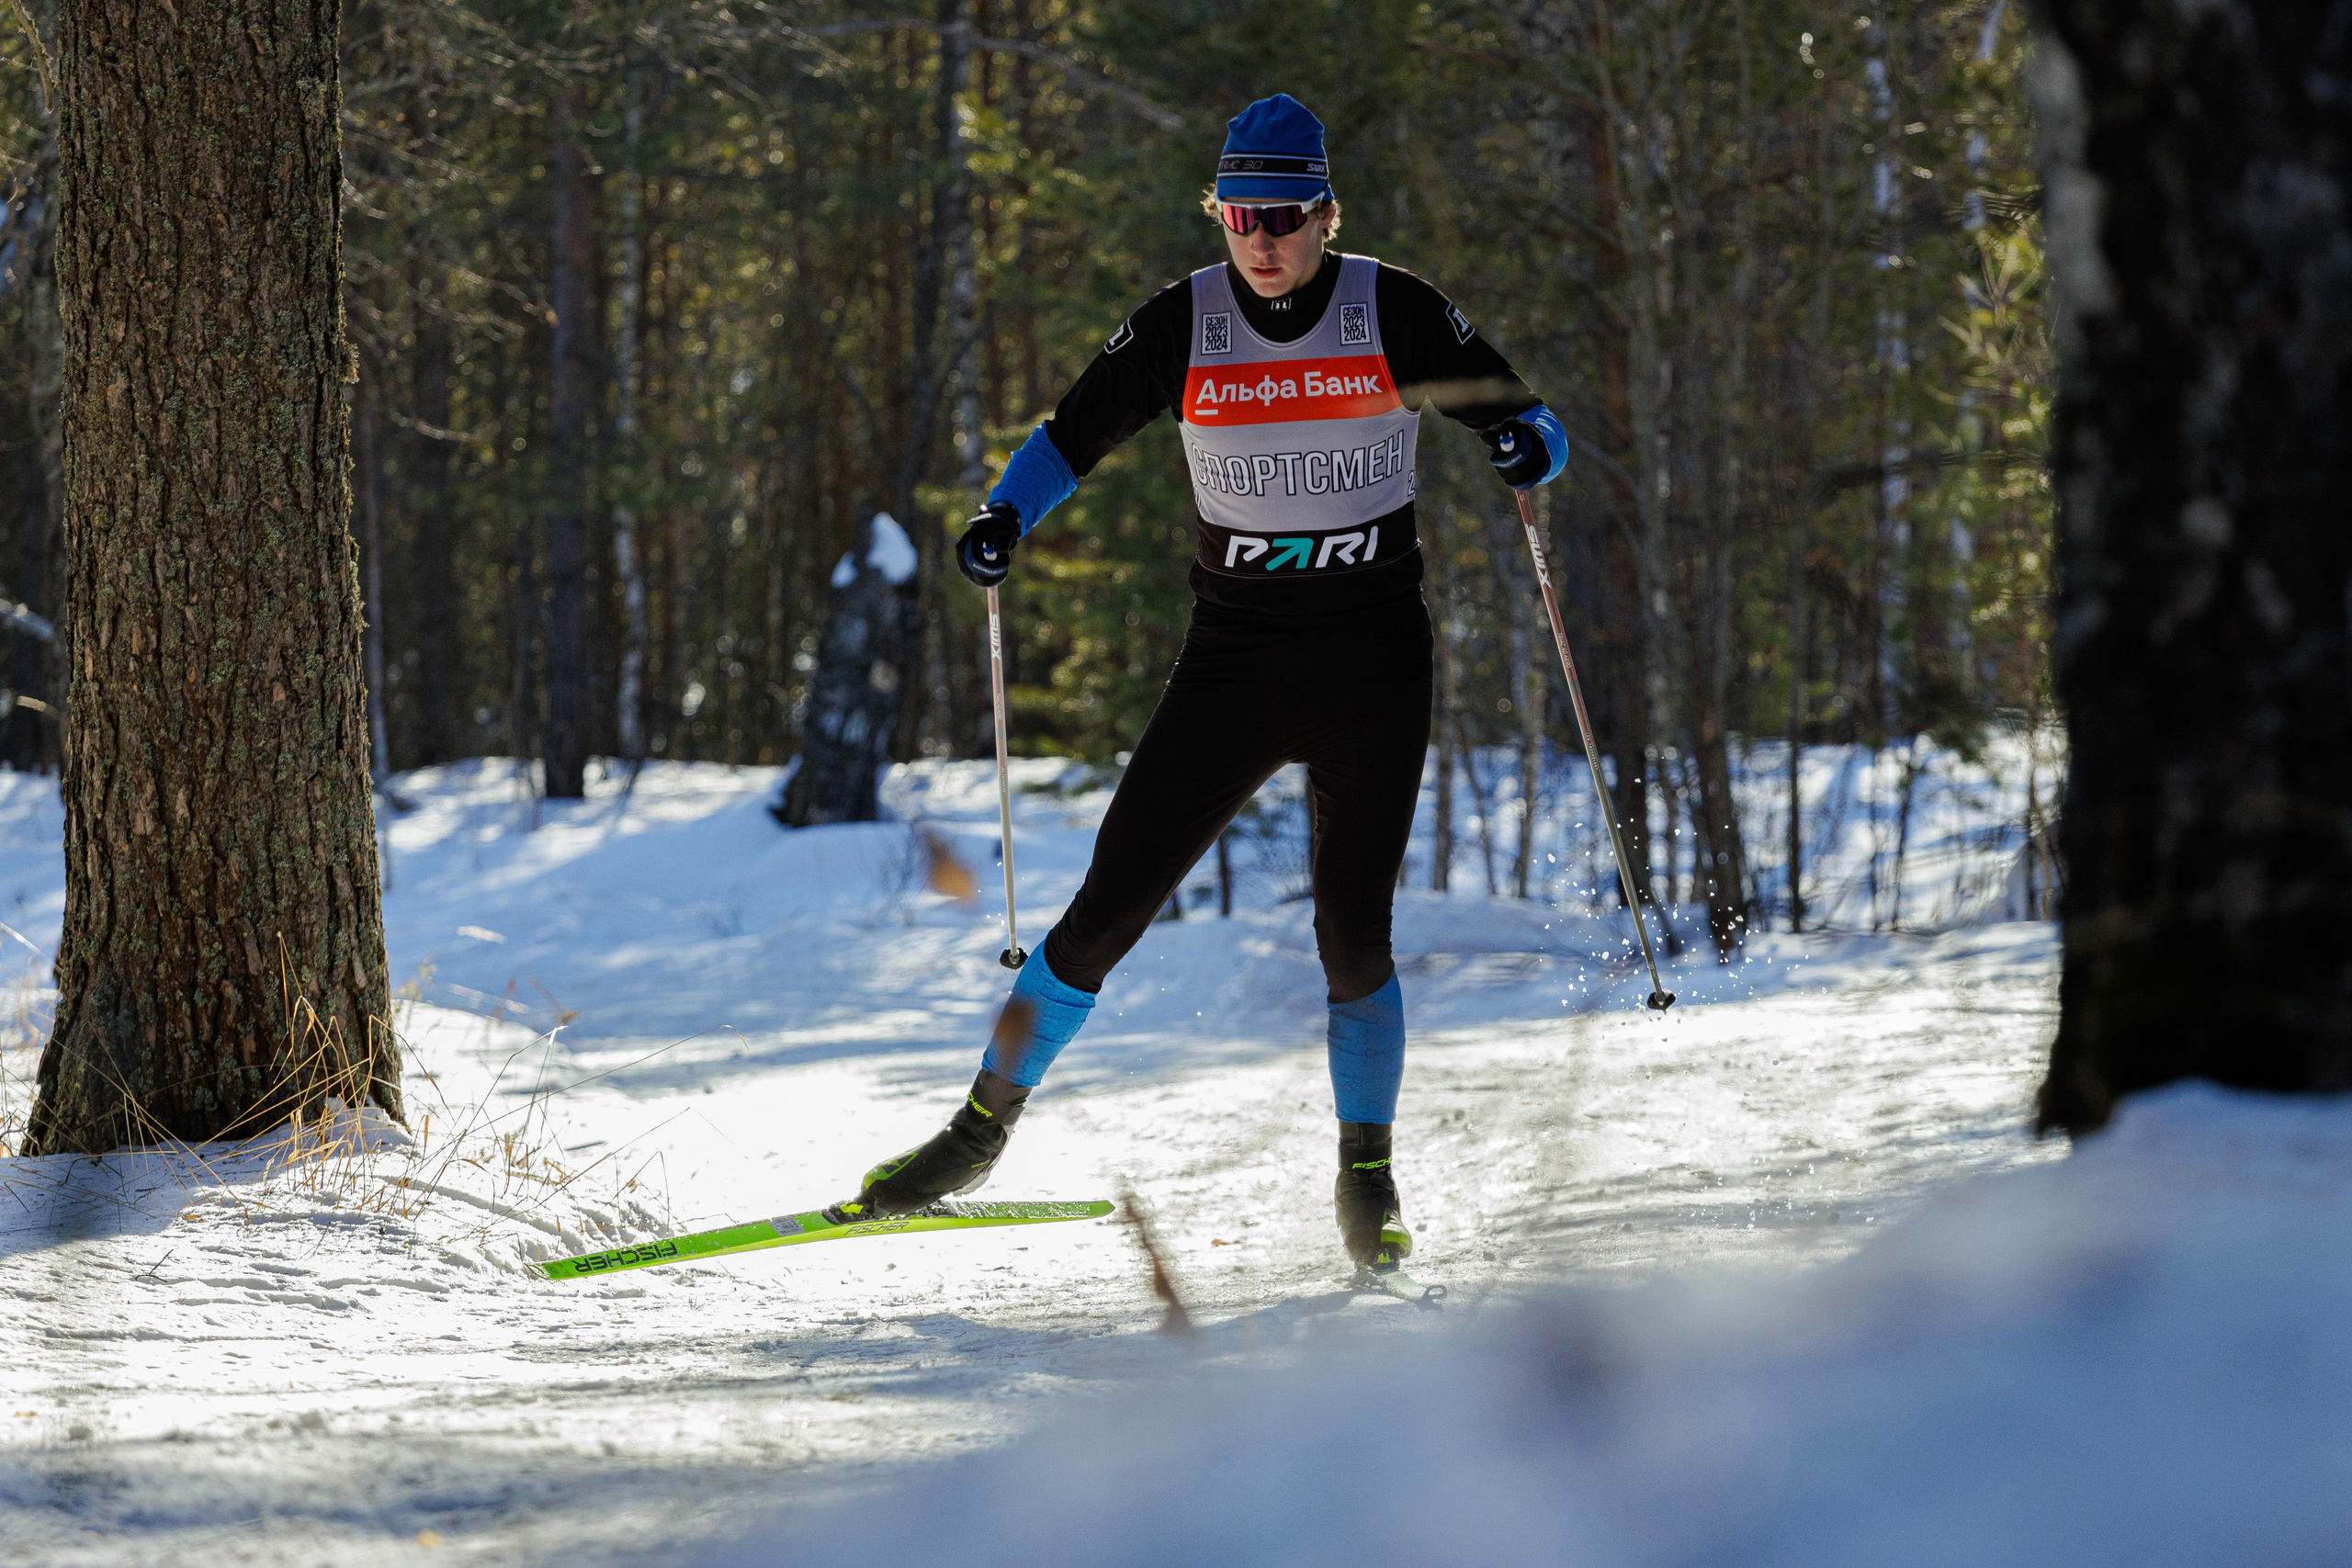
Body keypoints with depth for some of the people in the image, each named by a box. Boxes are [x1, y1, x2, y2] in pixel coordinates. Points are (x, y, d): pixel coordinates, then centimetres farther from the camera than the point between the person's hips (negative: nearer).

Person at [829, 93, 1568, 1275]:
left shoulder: (1396, 313, -6)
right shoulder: (1182, 325, -3)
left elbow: (1529, 423, 0)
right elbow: (1072, 436, 6)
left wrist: (1527, 448, -24)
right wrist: (1004, 519, -12)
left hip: (1373, 661, -1)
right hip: (1233, 659, 1)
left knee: (1352, 933, -9)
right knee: (1109, 907, -2)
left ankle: (1367, 1184, 9)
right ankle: (980, 1134, 12)